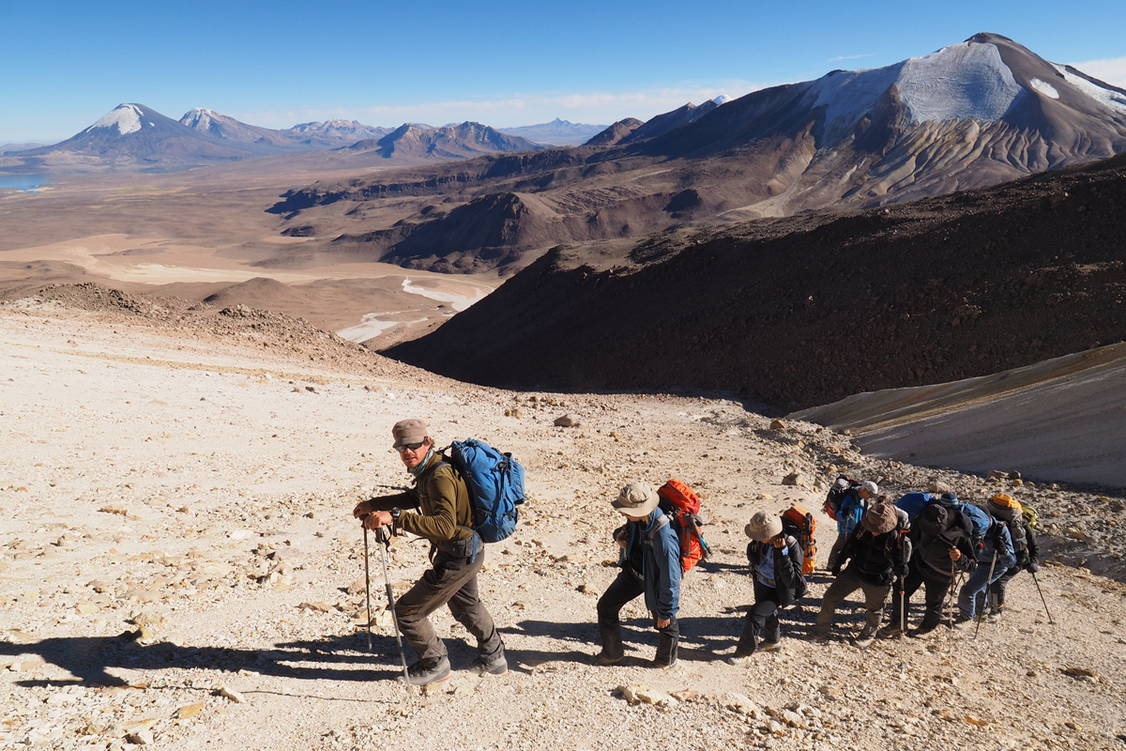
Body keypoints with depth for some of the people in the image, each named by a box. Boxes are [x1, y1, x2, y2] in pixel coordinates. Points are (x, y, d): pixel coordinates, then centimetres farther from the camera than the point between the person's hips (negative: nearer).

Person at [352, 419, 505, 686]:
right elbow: (415, 497, 23)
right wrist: (373, 504, 14)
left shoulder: (441, 476, -28)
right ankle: (493, 656, 50)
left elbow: (445, 526, -41)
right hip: (470, 552, 11)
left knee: (407, 611, 0)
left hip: (457, 558, -11)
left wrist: (396, 517, -46)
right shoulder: (429, 470, 3)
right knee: (465, 604, 32)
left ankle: (435, 665, 21)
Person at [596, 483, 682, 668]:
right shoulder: (637, 519, -18)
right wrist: (620, 535, -15)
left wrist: (666, 612, -20)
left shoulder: (663, 537, -40)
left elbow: (670, 578, -31)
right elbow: (629, 529, 10)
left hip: (655, 579, -7)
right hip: (633, 570, 7)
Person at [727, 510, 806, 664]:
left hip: (779, 591, -6)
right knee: (767, 613, 26)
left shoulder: (792, 547, -33)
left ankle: (744, 651, 5)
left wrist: (782, 552, -42)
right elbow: (752, 552, 8)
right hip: (762, 585, 7)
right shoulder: (763, 542, -16)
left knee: (755, 615, -15)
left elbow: (792, 580, -36)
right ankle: (774, 641, 55)